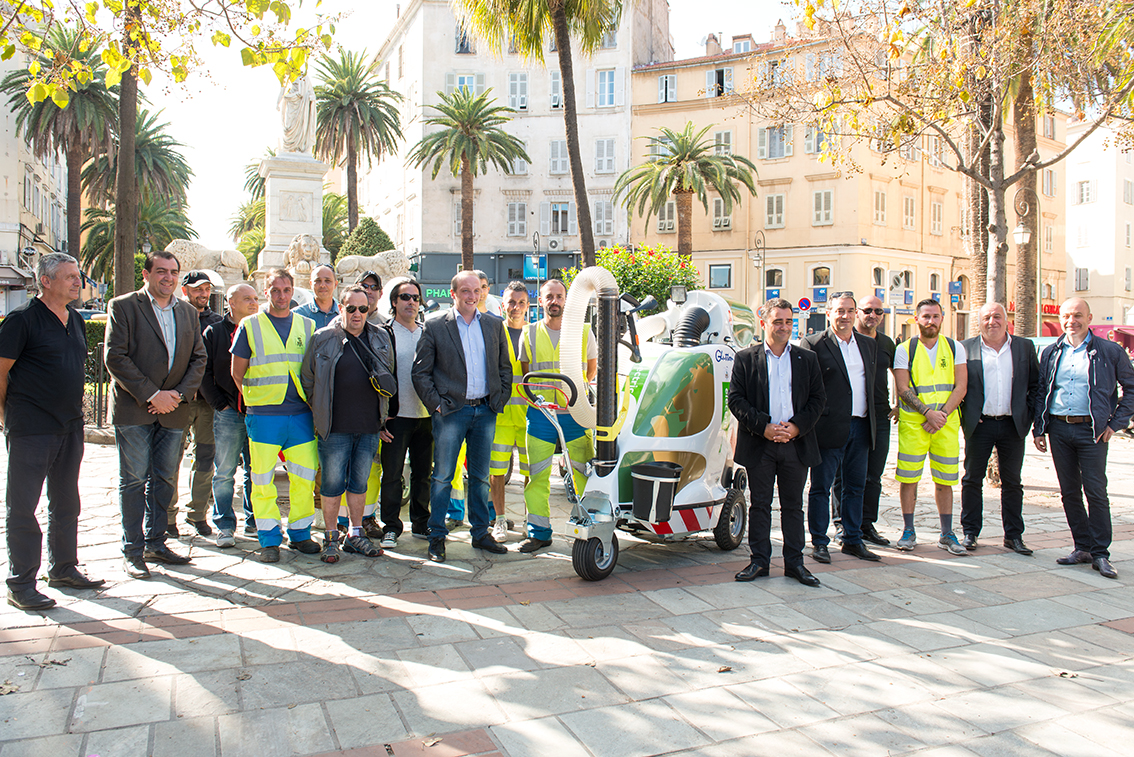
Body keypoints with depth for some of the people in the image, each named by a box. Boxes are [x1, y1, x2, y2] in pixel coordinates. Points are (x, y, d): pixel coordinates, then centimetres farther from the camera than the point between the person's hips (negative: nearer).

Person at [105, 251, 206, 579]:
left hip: (172, 409, 5)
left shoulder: (188, 312, 13)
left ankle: (155, 543, 22)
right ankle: (133, 552, 9)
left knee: (164, 479, 10)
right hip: (133, 409, -4)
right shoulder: (123, 306, -2)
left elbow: (198, 358, 10)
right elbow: (115, 358, -10)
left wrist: (179, 393, -6)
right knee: (134, 480, 0)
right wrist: (151, 395, -15)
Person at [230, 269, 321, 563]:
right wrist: (256, 400, 4)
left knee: (305, 477, 3)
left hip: (301, 415, 2)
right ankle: (269, 539, 13)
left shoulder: (307, 326, 11)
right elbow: (237, 373, 7)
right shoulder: (250, 326, 5)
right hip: (263, 416, -2)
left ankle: (299, 533, 19)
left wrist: (314, 407, 9)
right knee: (263, 480, 1)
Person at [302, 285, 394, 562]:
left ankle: (355, 535, 23)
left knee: (360, 483, 12)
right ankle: (331, 538, 16)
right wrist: (321, 412, 4)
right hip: (335, 427, -3)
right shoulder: (322, 339, -2)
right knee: (332, 484, 3)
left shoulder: (381, 338, 8)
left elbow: (388, 375, 21)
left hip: (369, 427, 3)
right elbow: (308, 380, 4)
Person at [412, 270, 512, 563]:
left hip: (485, 411, 3)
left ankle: (480, 533, 23)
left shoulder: (494, 324, 9)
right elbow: (420, 372, -2)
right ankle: (437, 536, 13)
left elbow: (504, 366, 15)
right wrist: (435, 403, -9)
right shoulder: (435, 327, -2)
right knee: (442, 477, 2)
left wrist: (501, 397, 5)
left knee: (480, 476, 12)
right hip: (451, 411, -3)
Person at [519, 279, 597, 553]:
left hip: (575, 414, -1)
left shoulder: (583, 332, 4)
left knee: (585, 474, 0)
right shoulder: (530, 334, 7)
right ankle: (539, 532, 13)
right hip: (540, 415, 1)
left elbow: (592, 367, 17)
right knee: (537, 476, 3)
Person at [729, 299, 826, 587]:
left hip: (797, 444, 2)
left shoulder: (808, 359, 9)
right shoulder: (746, 358, 2)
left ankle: (794, 562, 19)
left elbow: (818, 399, 6)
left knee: (793, 506, 10)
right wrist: (763, 426, -13)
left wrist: (797, 426, -10)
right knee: (759, 504, 7)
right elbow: (735, 398, -3)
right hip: (759, 445, -1)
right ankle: (759, 561, 17)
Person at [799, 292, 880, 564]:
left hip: (861, 427, 6)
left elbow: (872, 385, 17)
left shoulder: (868, 345, 14)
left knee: (855, 486, 13)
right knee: (821, 487, 3)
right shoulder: (813, 345, -6)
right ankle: (819, 542, 12)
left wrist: (872, 422, 10)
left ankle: (853, 540, 25)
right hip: (830, 427, -6)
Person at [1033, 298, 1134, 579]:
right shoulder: (1051, 353, 11)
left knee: (1096, 492, -4)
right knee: (1069, 492, 8)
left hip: (1091, 430, -4)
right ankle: (1083, 547, 18)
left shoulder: (1110, 352, 1)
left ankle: (1100, 554, 5)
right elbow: (1040, 393, 14)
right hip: (1058, 429, 4)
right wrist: (1039, 428, 8)